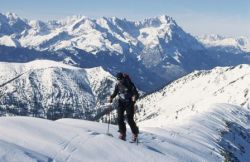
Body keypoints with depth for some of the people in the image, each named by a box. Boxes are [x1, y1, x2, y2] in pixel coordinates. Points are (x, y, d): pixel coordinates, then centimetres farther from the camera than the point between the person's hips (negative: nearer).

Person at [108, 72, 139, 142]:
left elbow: (136, 94, -16)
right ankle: (122, 133, 7)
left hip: (129, 103, -4)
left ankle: (135, 133, 14)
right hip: (121, 102, 4)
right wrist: (111, 97, -7)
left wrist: (135, 97, -37)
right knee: (120, 118, -7)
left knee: (129, 119, -7)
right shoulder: (117, 85, -1)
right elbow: (115, 93, 12)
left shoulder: (129, 84, -15)